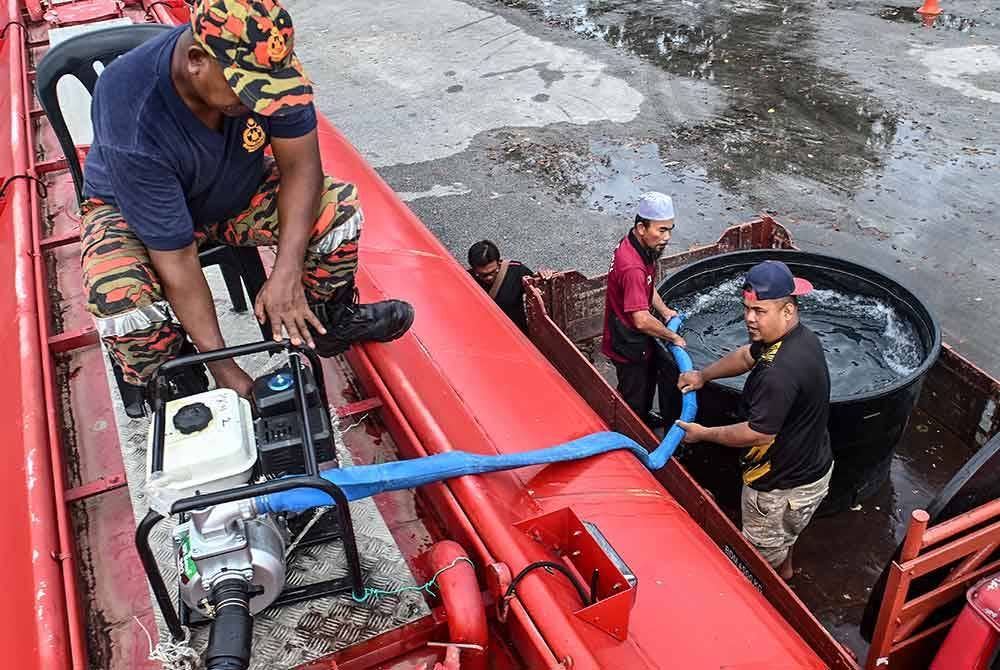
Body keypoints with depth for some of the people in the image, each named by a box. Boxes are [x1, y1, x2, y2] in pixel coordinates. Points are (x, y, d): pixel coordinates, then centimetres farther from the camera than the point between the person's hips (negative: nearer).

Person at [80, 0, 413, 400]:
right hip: (132, 206, -3)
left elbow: (300, 165, -21)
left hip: (235, 189, 4)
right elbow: (175, 259, -35)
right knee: (120, 301, -34)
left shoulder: (263, 60, -29)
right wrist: (226, 372, -33)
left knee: (338, 206, -19)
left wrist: (287, 274, -34)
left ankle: (330, 322, 8)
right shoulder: (132, 118, -38)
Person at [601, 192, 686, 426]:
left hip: (637, 337, 10)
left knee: (649, 377, 31)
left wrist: (664, 310, -1)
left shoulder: (640, 246, -4)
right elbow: (642, 320, -37)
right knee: (633, 395, 10)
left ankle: (643, 416, 55)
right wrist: (673, 337, -22)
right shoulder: (633, 268, -37)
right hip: (628, 343, -10)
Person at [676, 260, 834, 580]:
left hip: (782, 487, -10)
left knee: (764, 554, 18)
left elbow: (758, 433, -31)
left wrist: (703, 433, -18)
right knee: (784, 535, 37)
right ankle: (785, 572, 61)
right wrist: (703, 376, 6)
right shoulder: (798, 336, -6)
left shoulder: (781, 371, -39)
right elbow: (747, 355, 13)